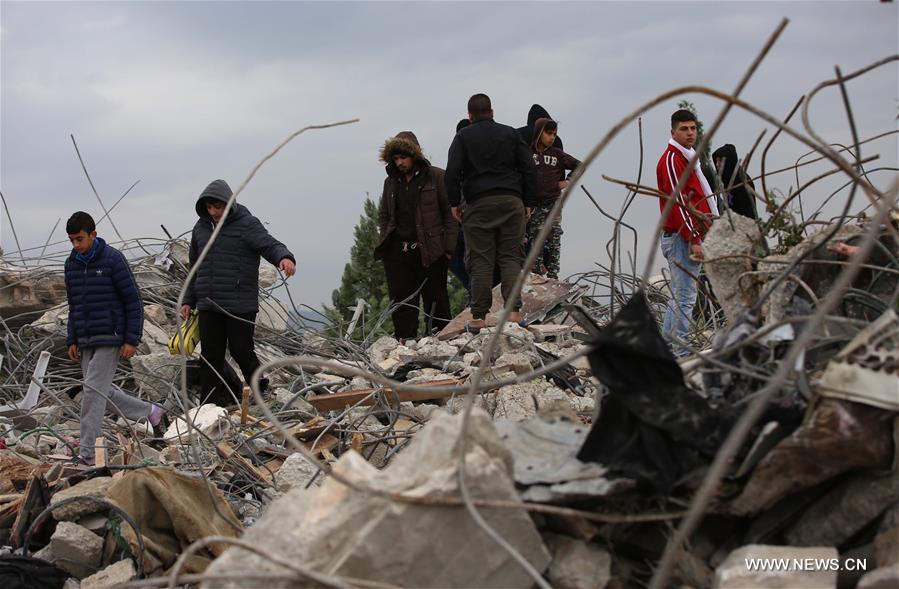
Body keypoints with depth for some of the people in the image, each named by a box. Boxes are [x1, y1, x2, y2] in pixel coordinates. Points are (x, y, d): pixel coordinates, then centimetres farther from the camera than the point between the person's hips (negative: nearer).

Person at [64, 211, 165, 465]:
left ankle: (87, 451, -7)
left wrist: (131, 340, -12)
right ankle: (151, 411, 29)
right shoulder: (71, 264, 10)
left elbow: (133, 301, -8)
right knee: (101, 391, 10)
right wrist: (72, 341, 12)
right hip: (85, 342, 7)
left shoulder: (113, 259, -10)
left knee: (93, 389, -12)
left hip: (110, 339, -7)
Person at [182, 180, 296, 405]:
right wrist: (188, 300, 17)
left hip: (240, 306, -5)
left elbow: (270, 245, -19)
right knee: (211, 355, 5)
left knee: (241, 350, 0)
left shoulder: (246, 224, -6)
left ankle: (261, 393, 22)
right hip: (208, 306, 5)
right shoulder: (201, 228, 12)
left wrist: (284, 257, -42)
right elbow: (194, 267, 21)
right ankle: (213, 402, 11)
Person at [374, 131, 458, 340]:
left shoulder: (436, 177, -1)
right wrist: (384, 242, 9)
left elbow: (450, 213, -3)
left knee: (435, 299, 2)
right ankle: (404, 343, 4)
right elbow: (384, 216, 22)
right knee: (402, 300, 2)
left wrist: (449, 247, -9)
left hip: (430, 252, -4)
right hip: (397, 252, 4)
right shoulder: (391, 182, 14)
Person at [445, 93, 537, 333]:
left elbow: (452, 172, -4)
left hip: (479, 204, -1)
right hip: (512, 202, 2)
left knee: (481, 261, -1)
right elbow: (529, 169, 9)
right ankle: (514, 310, -9)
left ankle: (479, 317, -4)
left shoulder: (463, 137, 6)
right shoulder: (511, 134, 13)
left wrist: (454, 202, 4)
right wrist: (527, 202, 14)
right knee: (511, 257, 3)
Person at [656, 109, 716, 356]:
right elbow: (678, 202, -19)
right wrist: (694, 240, -22)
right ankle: (681, 354, -9)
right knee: (685, 298, -10)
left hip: (690, 237, 11)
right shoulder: (672, 159, -12)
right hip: (681, 238, -11)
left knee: (679, 297, 14)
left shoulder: (687, 158, 20)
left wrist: (697, 236, 14)